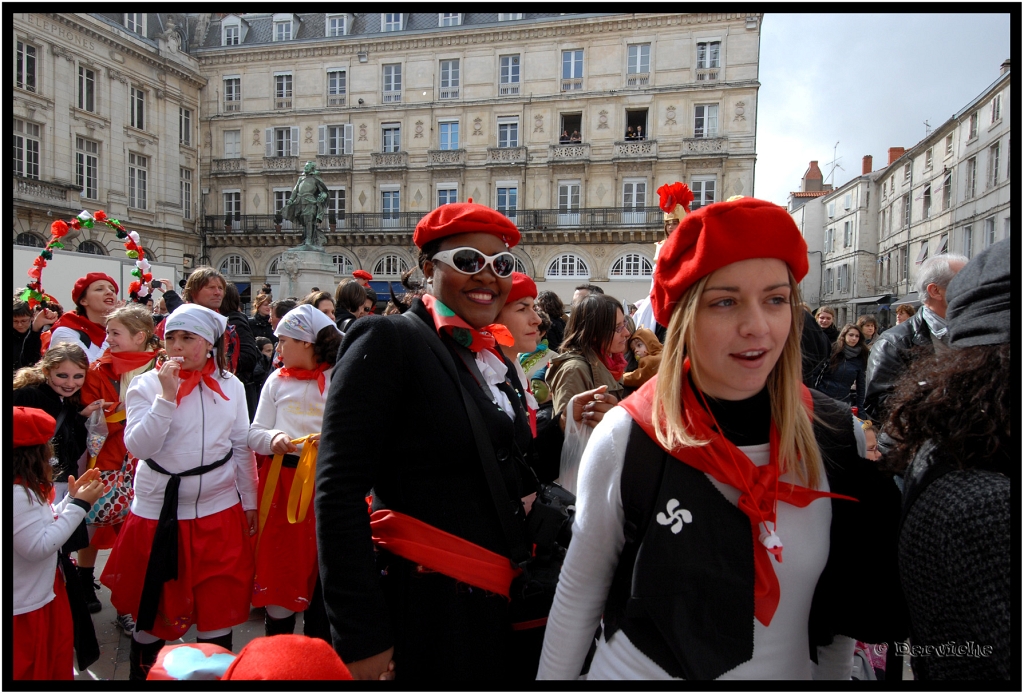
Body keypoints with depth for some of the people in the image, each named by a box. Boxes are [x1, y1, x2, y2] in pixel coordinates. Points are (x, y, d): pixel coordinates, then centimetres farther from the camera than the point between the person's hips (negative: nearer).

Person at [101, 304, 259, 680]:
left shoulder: (231, 386, 0)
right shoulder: (146, 385, -6)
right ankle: (142, 670, 38)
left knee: (219, 602, 11)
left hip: (220, 511, 2)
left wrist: (249, 501, 8)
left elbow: (242, 447, 6)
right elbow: (139, 446, -16)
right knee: (154, 603, 14)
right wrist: (167, 395, -23)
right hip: (159, 512, -1)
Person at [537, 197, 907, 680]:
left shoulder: (835, 436, -13)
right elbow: (578, 593, -10)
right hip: (640, 668, -2)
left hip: (792, 671, 3)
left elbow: (846, 602, 1)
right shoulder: (624, 438, -21)